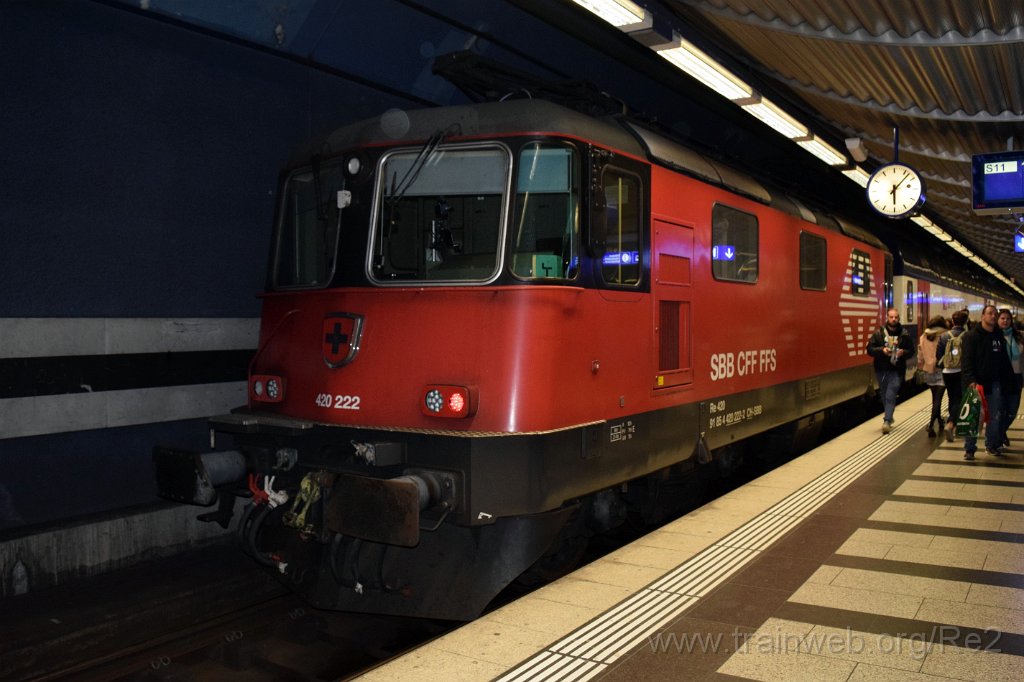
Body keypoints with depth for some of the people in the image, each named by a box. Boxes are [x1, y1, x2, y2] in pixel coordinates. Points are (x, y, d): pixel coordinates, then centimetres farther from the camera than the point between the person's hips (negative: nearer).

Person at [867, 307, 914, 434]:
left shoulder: (904, 334, 1)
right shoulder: (879, 333, 0)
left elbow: (911, 351, 7)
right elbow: (870, 349, -3)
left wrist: (903, 352, -15)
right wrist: (882, 350, -19)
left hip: (897, 370, -2)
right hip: (881, 369, 2)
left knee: (890, 396, -12)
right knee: (884, 396, 15)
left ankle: (887, 421, -12)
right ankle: (889, 416, 34)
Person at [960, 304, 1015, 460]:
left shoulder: (999, 336, 13)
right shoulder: (972, 335, -6)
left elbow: (1005, 360, 19)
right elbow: (966, 360, -13)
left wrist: (1009, 379, 12)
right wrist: (970, 380, -23)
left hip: (995, 383, 6)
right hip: (977, 383, -6)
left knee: (995, 417, 11)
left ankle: (992, 445, 23)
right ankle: (969, 448, 2)